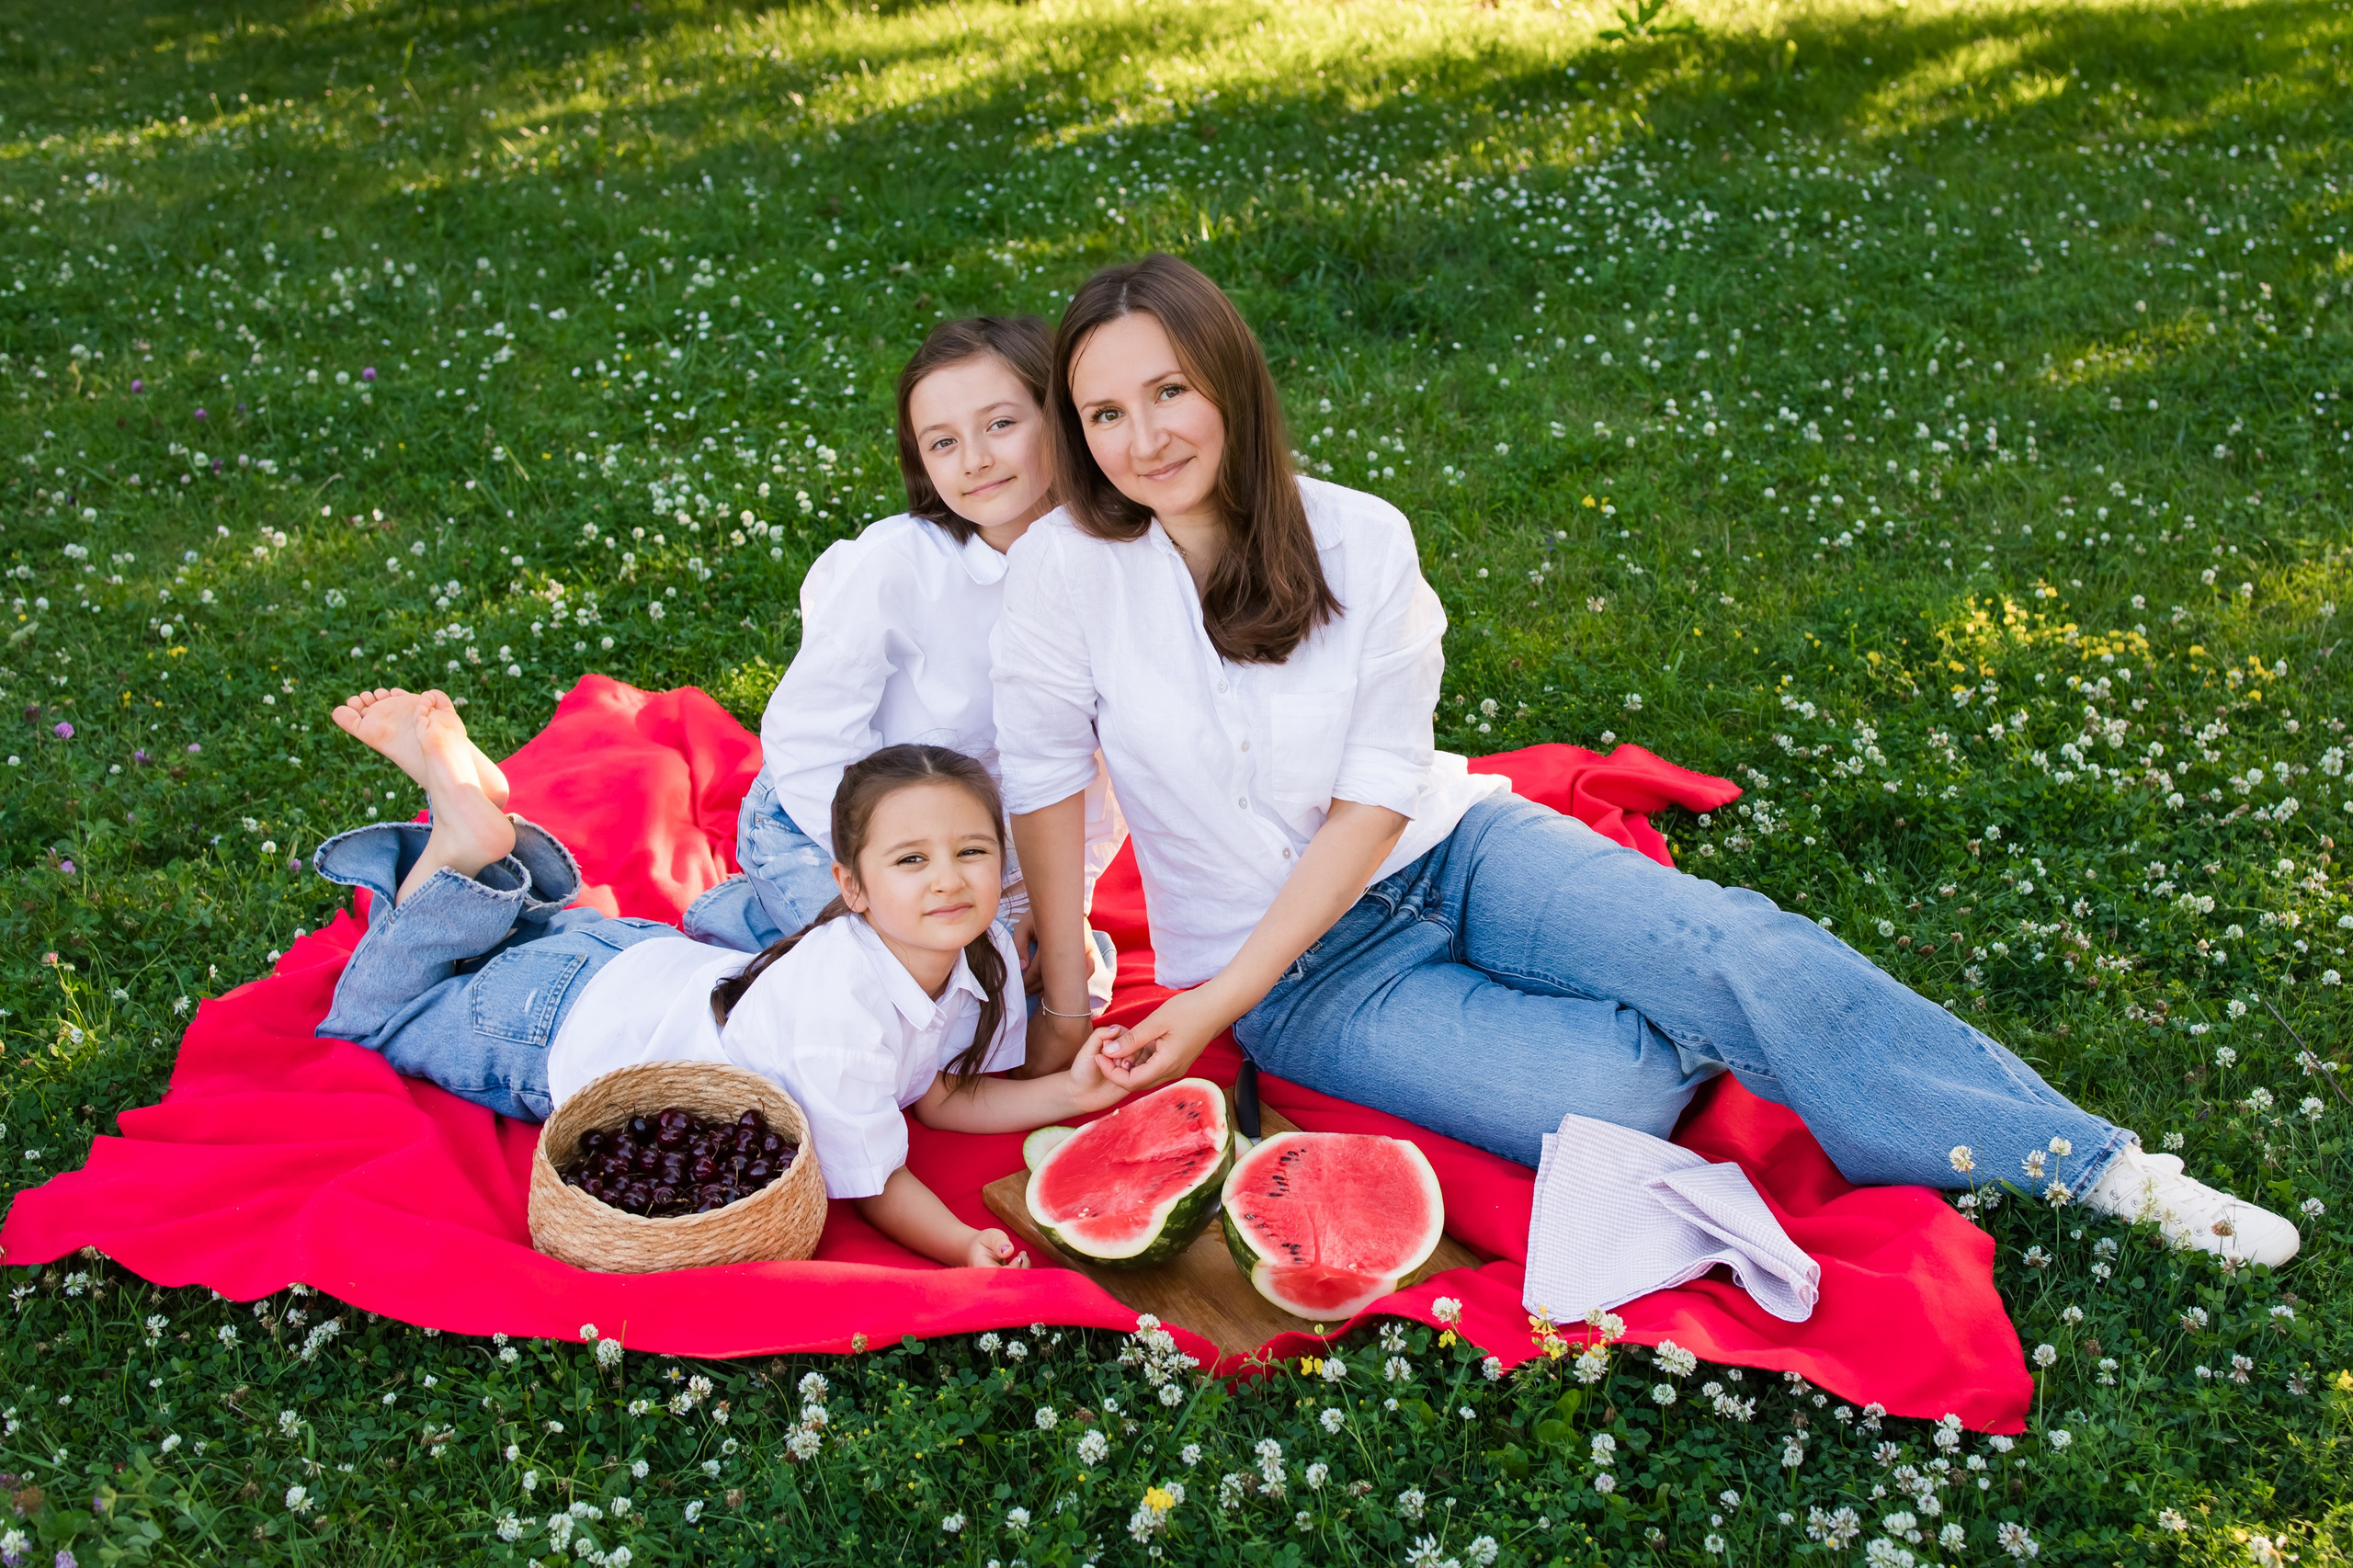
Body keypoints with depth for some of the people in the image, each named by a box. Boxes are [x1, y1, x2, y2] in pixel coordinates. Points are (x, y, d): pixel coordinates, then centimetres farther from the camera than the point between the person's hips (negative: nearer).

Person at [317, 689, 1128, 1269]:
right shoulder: (839, 1009, -42)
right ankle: (461, 838, 14)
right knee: (372, 1013, 18)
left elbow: (944, 1096, -7)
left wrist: (1066, 1092, -22)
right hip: (570, 1024, -6)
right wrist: (962, 1247, -46)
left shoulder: (986, 956, -20)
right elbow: (872, 1181, -31)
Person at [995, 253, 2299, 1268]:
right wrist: (1067, 1014, -5)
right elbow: (1045, 788, -8)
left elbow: (1370, 809, -12)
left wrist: (1216, 1003, -18)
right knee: (1617, 1096, -26)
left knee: (1730, 949, -22)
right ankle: (1700, 1025, 8)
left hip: (1446, 849, 2)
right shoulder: (1066, 571, -16)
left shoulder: (1359, 542, -12)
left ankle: (2102, 1169, -9)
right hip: (1309, 979, -1)